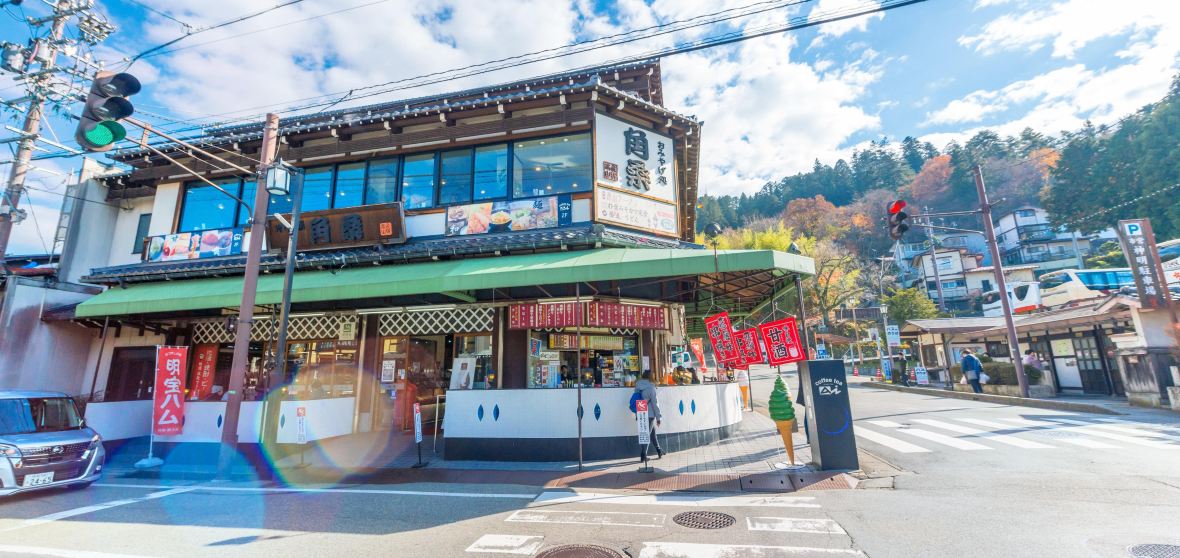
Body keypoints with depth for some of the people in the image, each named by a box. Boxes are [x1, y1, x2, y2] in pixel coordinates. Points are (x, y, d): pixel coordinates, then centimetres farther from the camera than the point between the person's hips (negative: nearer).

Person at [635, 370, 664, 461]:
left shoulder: (637, 386, 4)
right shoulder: (650, 387, -13)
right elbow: (654, 403, -12)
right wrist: (658, 417, -5)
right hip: (650, 415, -6)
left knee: (653, 433, 20)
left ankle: (659, 451, 32)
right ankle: (643, 456, 1)